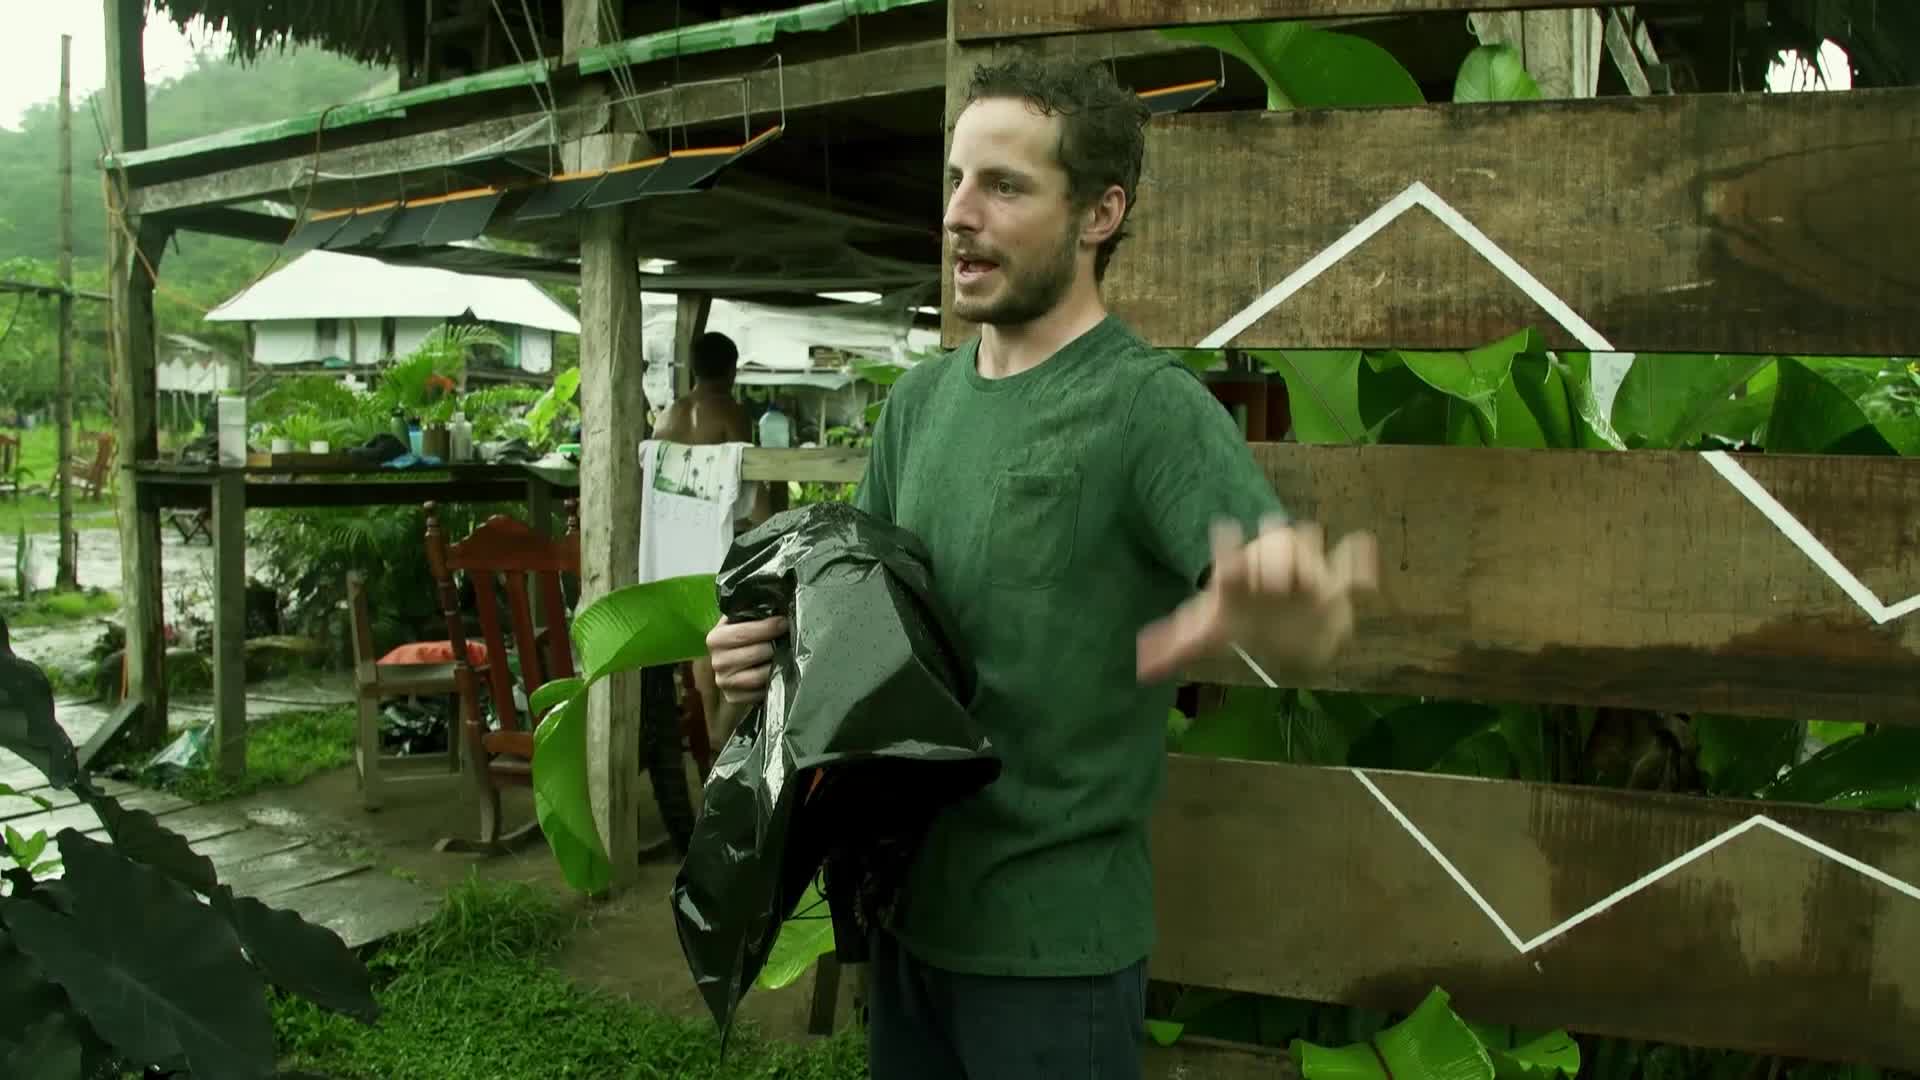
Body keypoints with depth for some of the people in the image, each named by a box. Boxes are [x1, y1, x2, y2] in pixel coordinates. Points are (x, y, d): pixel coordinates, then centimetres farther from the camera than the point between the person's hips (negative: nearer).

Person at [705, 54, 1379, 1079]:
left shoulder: (1153, 408, -15)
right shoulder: (920, 398, 5)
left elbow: (1302, 623, -27)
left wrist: (1285, 613, -51)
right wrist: (766, 635, -9)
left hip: (1051, 937, -6)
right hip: (905, 903, 6)